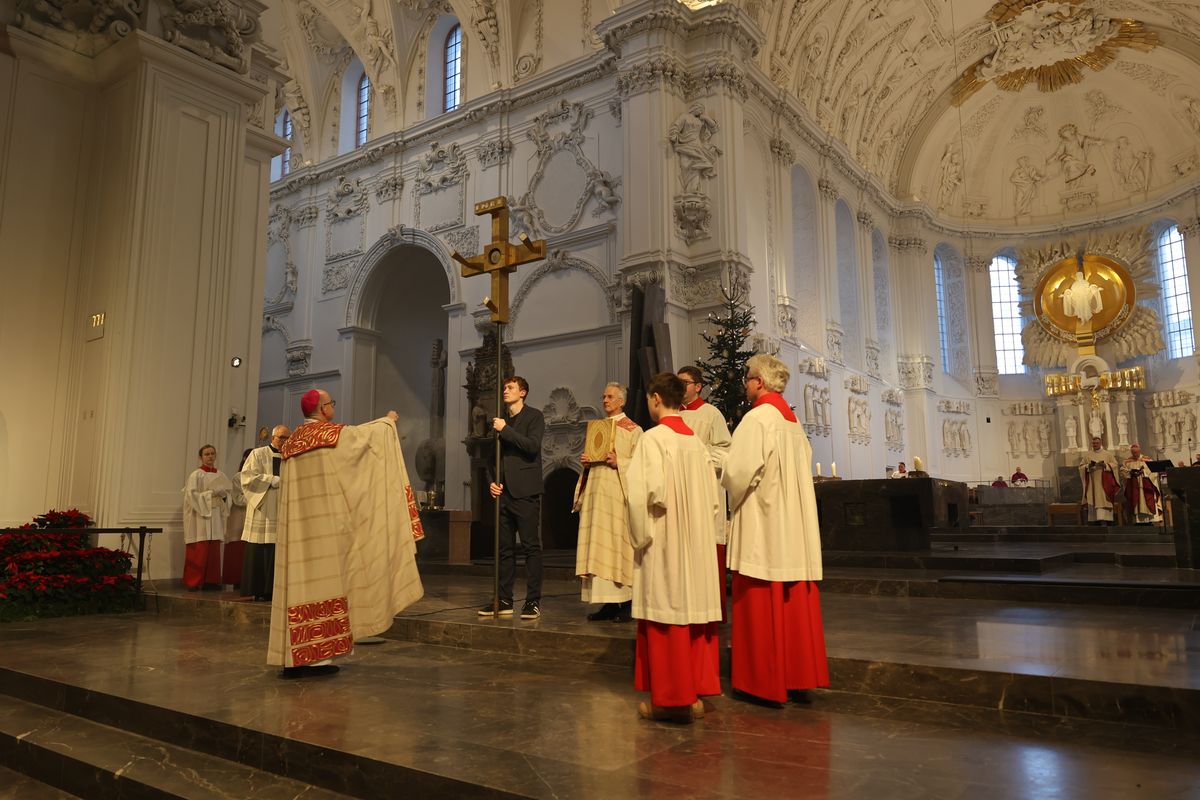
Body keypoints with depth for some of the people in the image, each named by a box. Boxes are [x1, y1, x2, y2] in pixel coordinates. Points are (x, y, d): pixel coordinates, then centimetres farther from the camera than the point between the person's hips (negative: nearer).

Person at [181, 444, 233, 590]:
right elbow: (191, 494, -11)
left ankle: (211, 581, 9)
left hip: (216, 517, 5)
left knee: (214, 550, 4)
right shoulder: (196, 475, -2)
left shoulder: (221, 475, 13)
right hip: (200, 516, -5)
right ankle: (193, 582, 0)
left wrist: (224, 495, -8)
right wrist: (210, 494, -16)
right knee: (199, 550, -7)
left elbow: (230, 493, 12)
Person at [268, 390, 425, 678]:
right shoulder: (333, 434, -8)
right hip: (325, 522, -7)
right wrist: (389, 421, 26)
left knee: (300, 580, 7)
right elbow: (369, 432, 6)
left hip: (298, 524, 7)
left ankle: (294, 655, 9)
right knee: (322, 580, -3)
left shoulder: (291, 442, 13)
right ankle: (315, 656, -1)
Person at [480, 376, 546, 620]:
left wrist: (506, 430, -12)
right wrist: (492, 481, 8)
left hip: (525, 491, -6)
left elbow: (533, 446, -14)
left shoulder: (534, 416, 1)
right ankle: (504, 600, 14)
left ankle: (533, 601, -2)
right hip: (503, 491, 6)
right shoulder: (500, 420, 19)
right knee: (505, 548, 8)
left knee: (531, 546, -5)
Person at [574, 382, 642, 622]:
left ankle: (627, 603, 0)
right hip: (596, 494, 6)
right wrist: (586, 463, 4)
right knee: (599, 547, 3)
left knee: (618, 544, -7)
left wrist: (618, 463, -18)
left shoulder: (633, 430, 0)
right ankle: (609, 603, 8)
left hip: (618, 495, -6)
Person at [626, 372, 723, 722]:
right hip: (696, 545, 7)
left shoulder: (654, 438, -12)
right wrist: (697, 530, 17)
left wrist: (641, 537, -9)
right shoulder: (696, 440, 8)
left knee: (666, 620, 0)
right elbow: (712, 498, 11)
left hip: (664, 545, -7)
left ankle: (670, 699, 7)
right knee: (694, 612, 11)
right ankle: (696, 692, 18)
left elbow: (647, 493, -20)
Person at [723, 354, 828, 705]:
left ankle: (766, 680, 6)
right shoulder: (793, 420, 12)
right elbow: (803, 469, 14)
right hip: (795, 523, 8)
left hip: (761, 524, -8)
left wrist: (735, 500, 0)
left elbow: (738, 471, -19)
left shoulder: (757, 418, -13)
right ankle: (797, 675, 17)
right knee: (795, 598, 10)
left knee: (761, 601, -1)